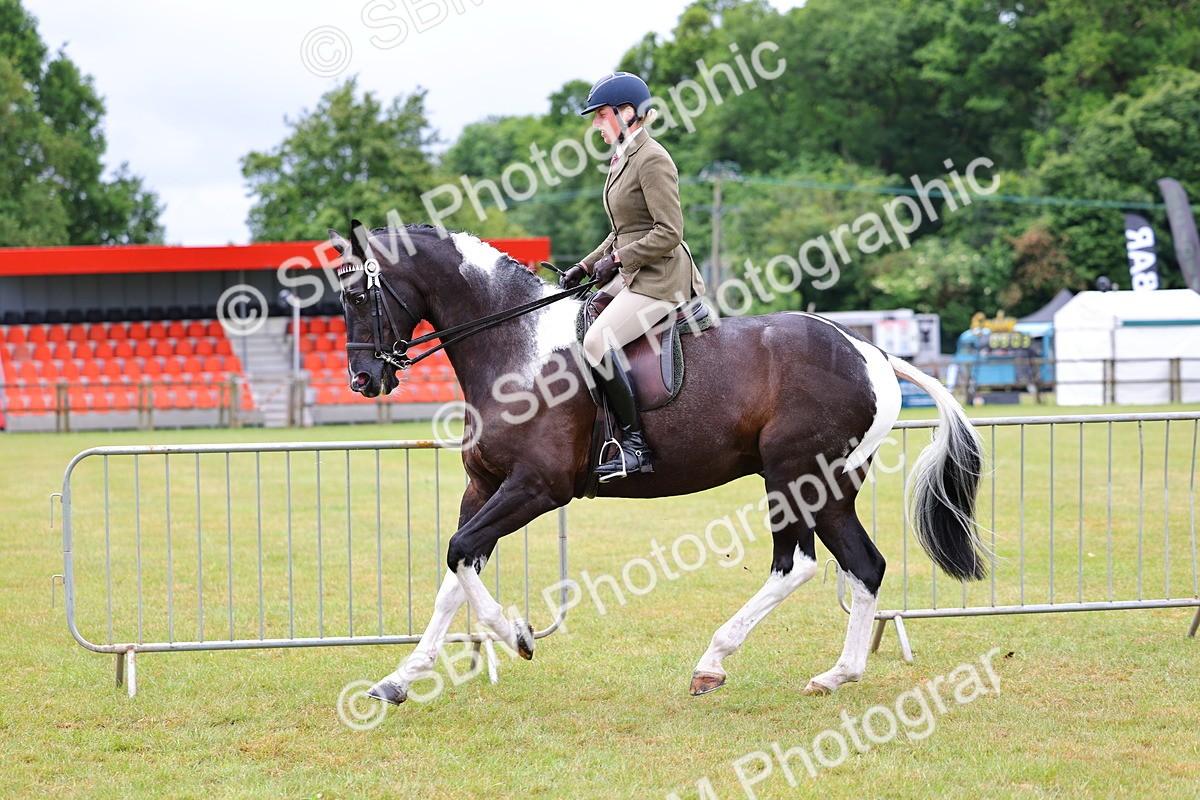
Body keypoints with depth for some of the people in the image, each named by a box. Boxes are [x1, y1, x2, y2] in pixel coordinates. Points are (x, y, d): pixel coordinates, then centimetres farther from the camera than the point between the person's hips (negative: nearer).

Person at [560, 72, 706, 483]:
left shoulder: (651, 160, -14)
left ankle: (635, 445, -20)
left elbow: (669, 232, -20)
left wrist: (618, 259, -16)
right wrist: (585, 267, 15)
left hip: (660, 277, -11)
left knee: (598, 341, -23)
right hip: (632, 275, 11)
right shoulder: (623, 158, 16)